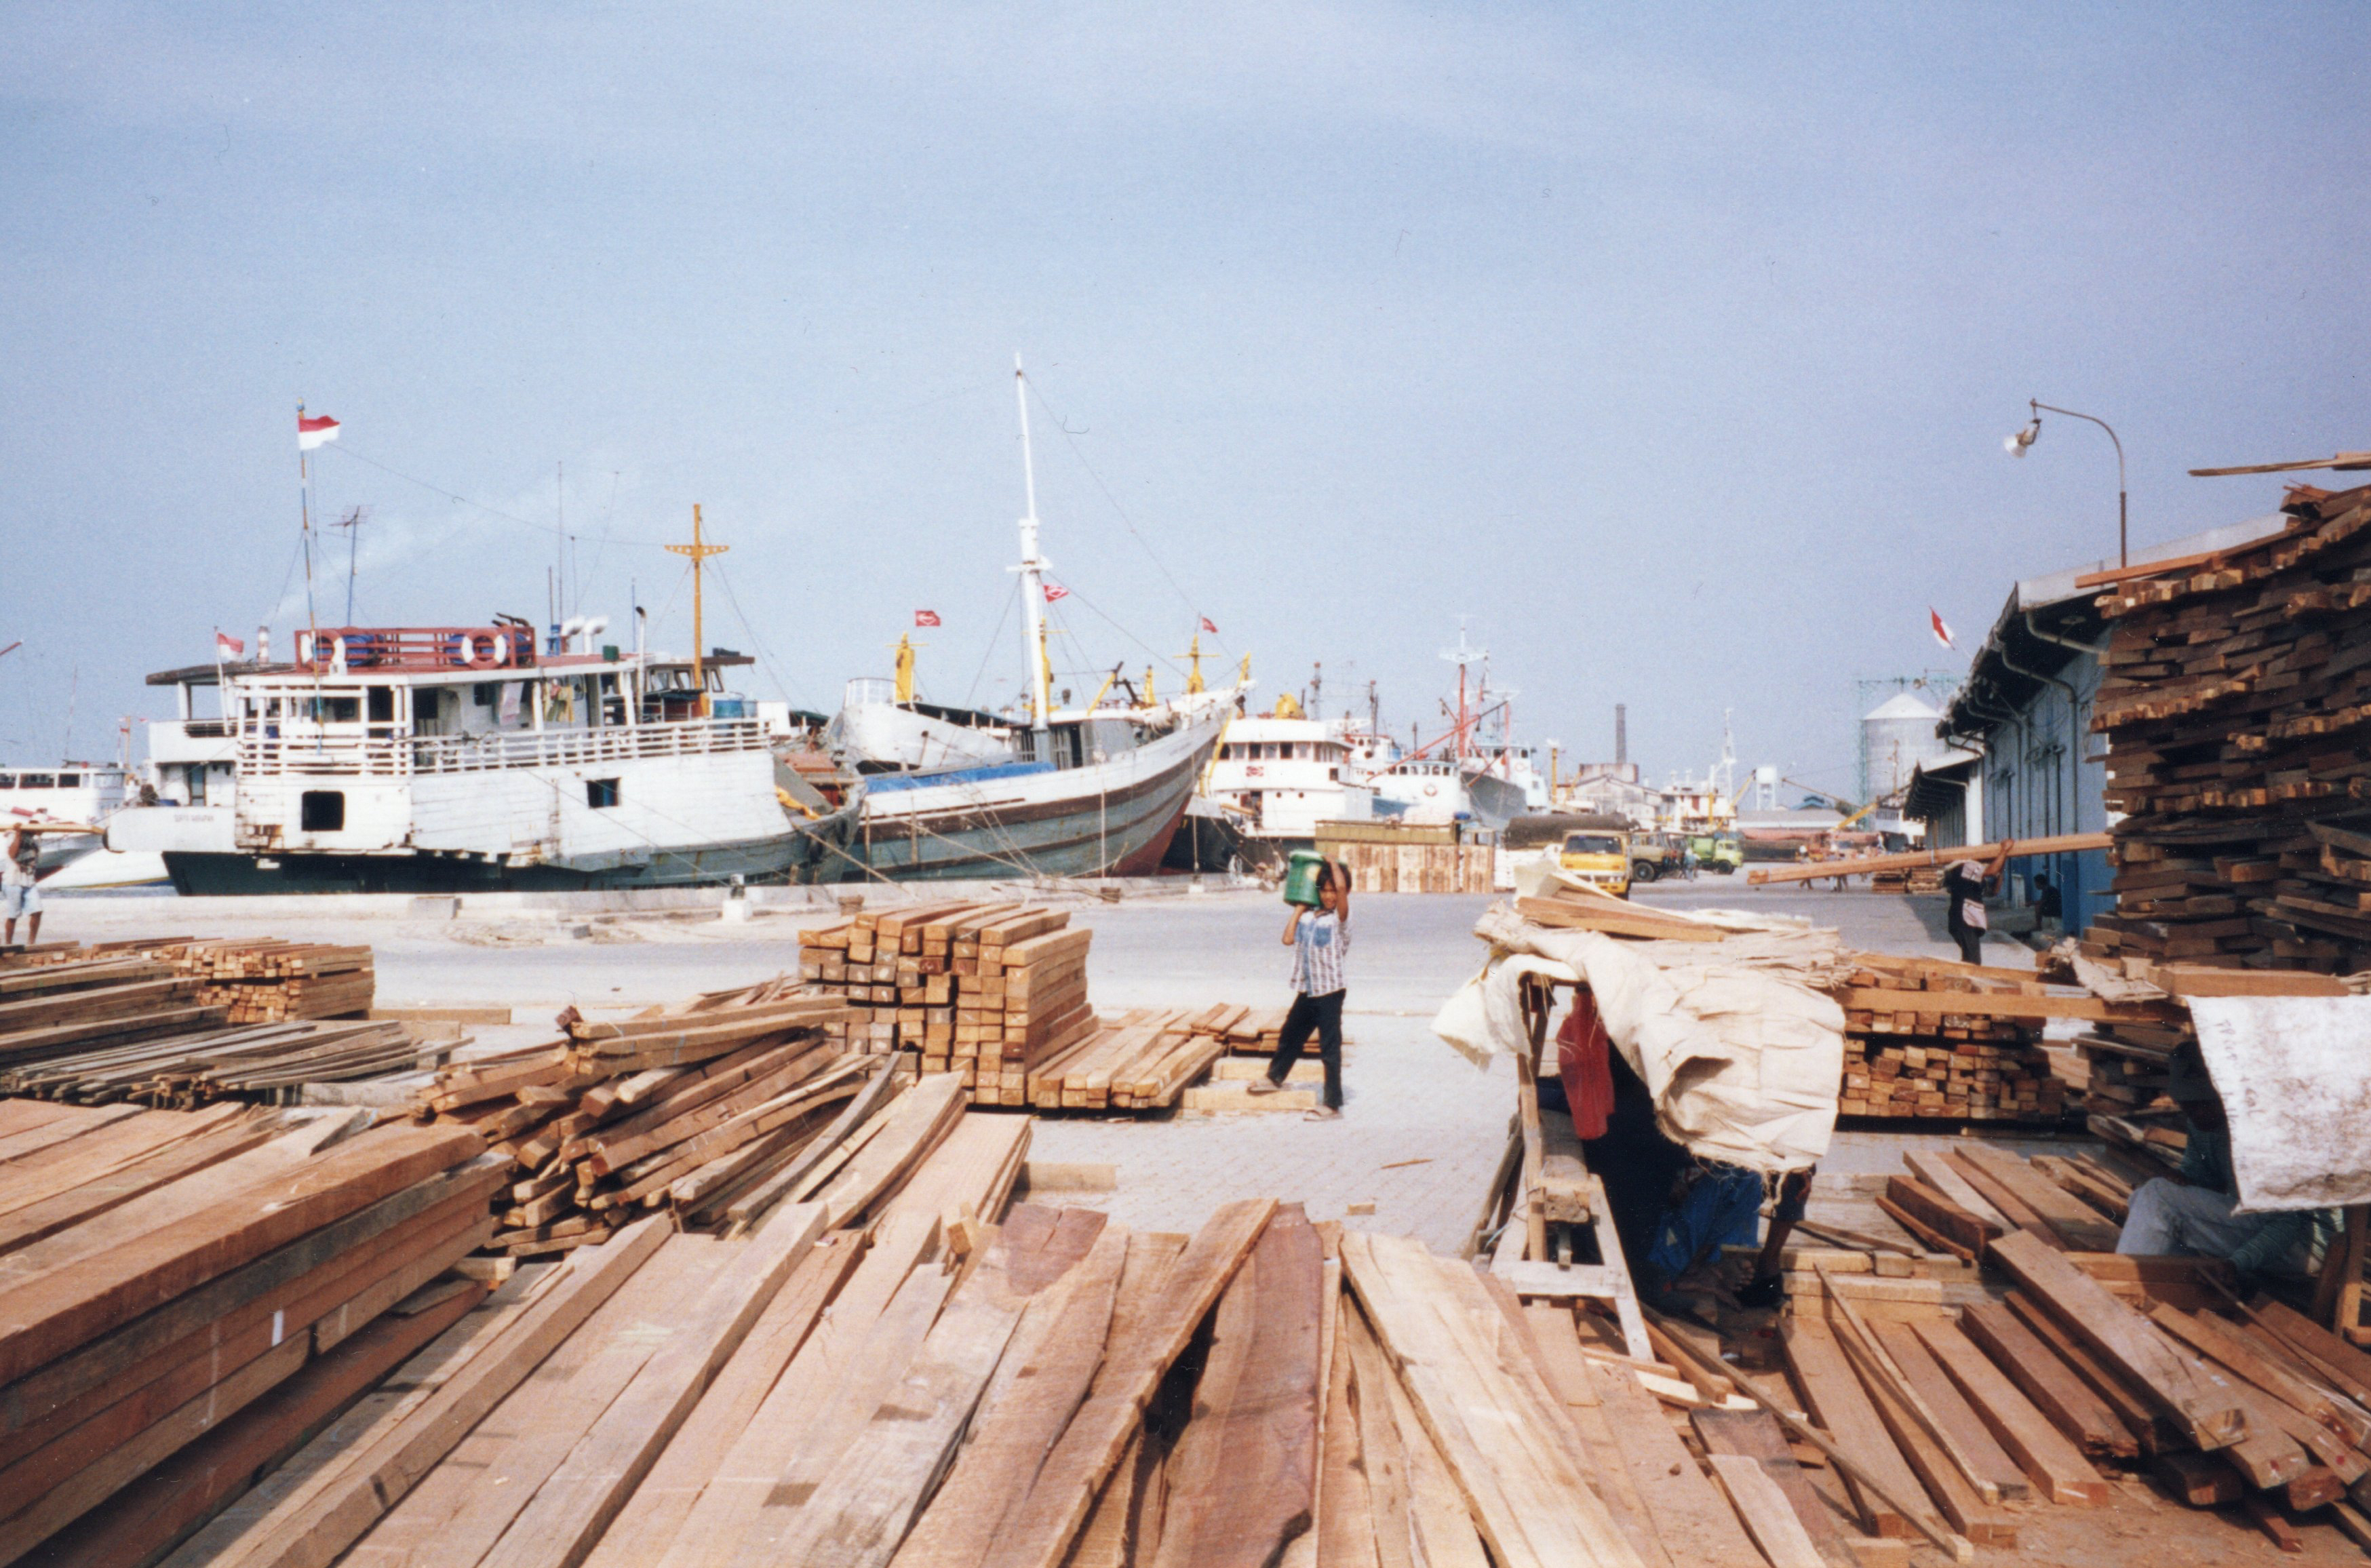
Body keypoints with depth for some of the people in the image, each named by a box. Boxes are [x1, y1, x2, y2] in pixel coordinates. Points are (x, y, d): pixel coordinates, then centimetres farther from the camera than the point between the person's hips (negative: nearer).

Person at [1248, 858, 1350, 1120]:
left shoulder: (1340, 917, -10)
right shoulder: (1308, 917, 9)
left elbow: (1341, 887, -28)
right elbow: (1288, 939, -1)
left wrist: (1334, 865, -10)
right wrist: (1299, 908, 5)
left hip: (1329, 992, -7)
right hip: (1307, 991, 7)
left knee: (1330, 1049, -4)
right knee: (1290, 1035, 25)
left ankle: (1333, 1106, 0)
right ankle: (1274, 1077, 48)